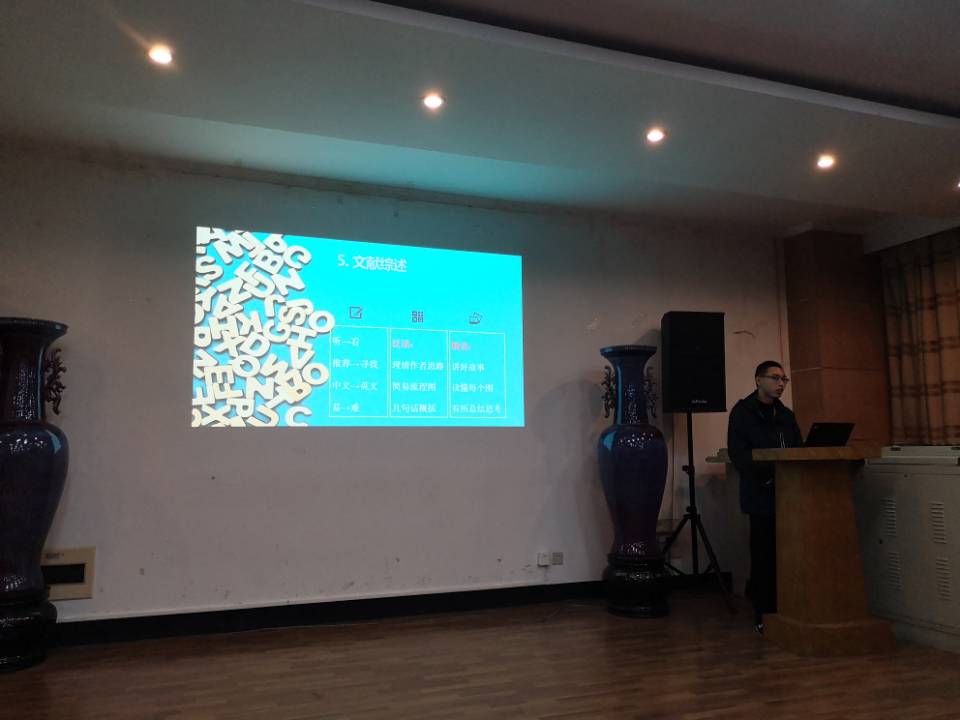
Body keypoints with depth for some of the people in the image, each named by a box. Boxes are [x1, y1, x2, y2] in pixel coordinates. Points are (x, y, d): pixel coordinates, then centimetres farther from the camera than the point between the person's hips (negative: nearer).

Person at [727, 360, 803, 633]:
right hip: (761, 495, -5)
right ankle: (764, 615, 7)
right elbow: (737, 453, -10)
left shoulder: (786, 414, 19)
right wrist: (766, 476, -22)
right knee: (765, 556, -2)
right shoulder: (742, 412, -1)